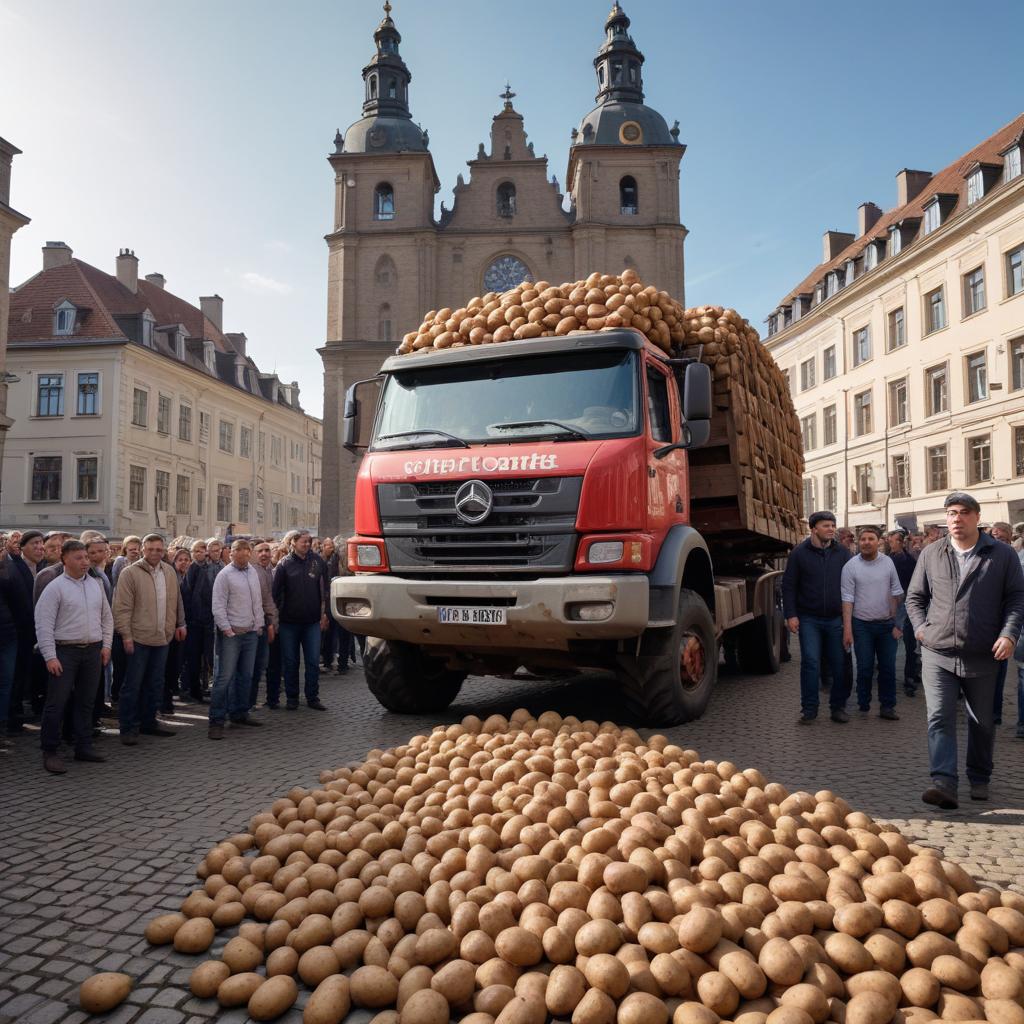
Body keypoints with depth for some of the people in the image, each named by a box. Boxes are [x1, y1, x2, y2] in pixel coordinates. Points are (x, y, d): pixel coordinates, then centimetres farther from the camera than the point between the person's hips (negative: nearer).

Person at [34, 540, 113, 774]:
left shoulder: (96, 584, 10)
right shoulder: (55, 587, -7)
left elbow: (106, 617, 17)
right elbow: (43, 624, -10)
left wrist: (106, 645, 9)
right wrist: (50, 656, -14)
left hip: (93, 650, 5)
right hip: (65, 651, -5)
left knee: (86, 701, 11)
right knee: (56, 702, -3)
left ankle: (84, 747, 21)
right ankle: (50, 752, 9)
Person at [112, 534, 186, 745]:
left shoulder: (170, 572, 9)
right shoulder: (130, 573, -8)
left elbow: (177, 601, 18)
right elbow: (122, 608, -10)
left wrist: (180, 624, 18)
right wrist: (126, 635, -13)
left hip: (163, 637, 6)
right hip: (139, 638, -5)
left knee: (155, 684, 14)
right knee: (133, 685, 2)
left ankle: (148, 722, 26)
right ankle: (128, 728, 12)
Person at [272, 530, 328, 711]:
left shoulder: (318, 562, 3)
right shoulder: (284, 564, -3)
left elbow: (324, 589, 8)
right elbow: (276, 591, -2)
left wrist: (324, 613, 6)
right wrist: (278, 613, -5)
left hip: (312, 621, 1)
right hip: (289, 621, -1)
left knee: (313, 661, 4)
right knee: (290, 662, 8)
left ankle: (312, 697, 14)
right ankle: (292, 698, 20)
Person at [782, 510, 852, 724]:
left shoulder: (842, 553, 5)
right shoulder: (799, 553, -1)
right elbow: (789, 585, 0)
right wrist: (790, 615, -6)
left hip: (836, 618, 2)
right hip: (809, 619, -2)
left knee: (839, 664, 4)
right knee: (810, 663, -3)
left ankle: (838, 706, 18)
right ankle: (809, 708, 7)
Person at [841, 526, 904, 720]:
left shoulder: (887, 562, 1)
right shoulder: (850, 566, -6)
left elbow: (896, 593, 6)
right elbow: (847, 599, -7)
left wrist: (897, 622, 1)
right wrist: (847, 629, -12)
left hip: (886, 623, 2)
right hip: (862, 625, -2)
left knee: (888, 667, 5)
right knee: (864, 668, 4)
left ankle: (887, 706, 16)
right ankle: (864, 708, 16)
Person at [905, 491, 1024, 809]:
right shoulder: (931, 554, 7)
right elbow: (914, 597, 14)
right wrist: (922, 629, 0)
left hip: (983, 657, 0)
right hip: (938, 654, 0)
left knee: (982, 722, 13)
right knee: (939, 719, -9)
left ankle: (979, 780, 31)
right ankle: (944, 783, -11)